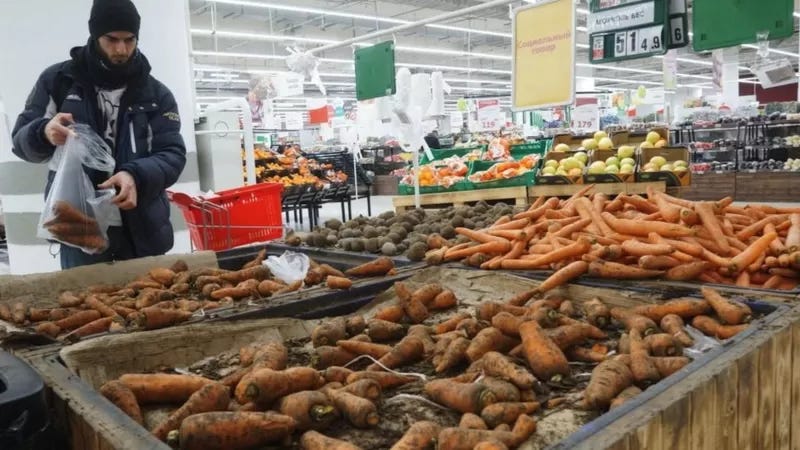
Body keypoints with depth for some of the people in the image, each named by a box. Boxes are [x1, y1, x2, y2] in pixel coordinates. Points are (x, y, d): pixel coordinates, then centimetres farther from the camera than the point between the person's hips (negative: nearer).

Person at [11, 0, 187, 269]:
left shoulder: (156, 94, 3)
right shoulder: (57, 80, 3)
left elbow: (173, 154, -3)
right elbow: (21, 140, 6)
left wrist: (137, 176, -24)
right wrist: (44, 133, -18)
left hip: (142, 230, 1)